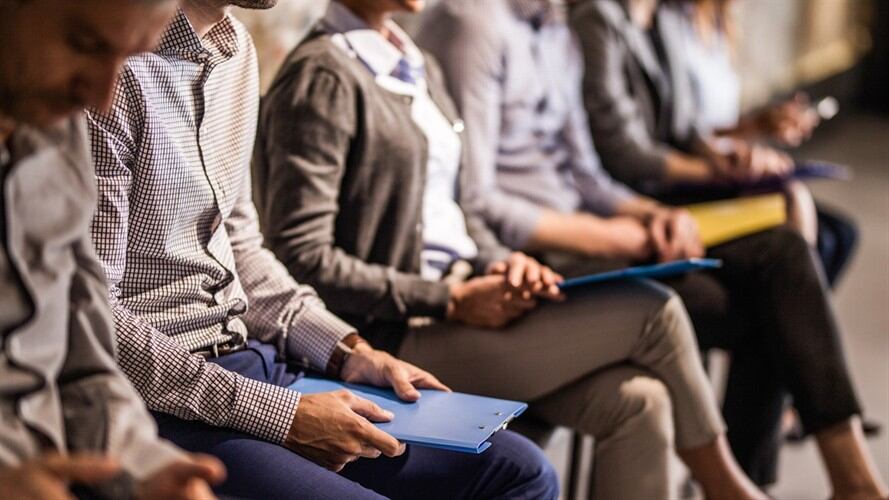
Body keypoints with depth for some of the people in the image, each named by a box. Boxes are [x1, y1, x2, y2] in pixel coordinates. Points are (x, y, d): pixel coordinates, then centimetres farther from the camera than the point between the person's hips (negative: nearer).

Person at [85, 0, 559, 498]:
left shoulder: (237, 47, 10)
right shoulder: (116, 73, -18)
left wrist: (349, 351, 6)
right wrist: (278, 415, -18)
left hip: (249, 359, 9)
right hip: (162, 399, -9)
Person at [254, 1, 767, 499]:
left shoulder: (421, 66, 14)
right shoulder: (322, 78, -13)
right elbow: (302, 258, -18)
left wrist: (498, 261, -1)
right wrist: (451, 301, -17)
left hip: (457, 304, 8)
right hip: (396, 338, -8)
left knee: (637, 401, -12)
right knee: (654, 311, -11)